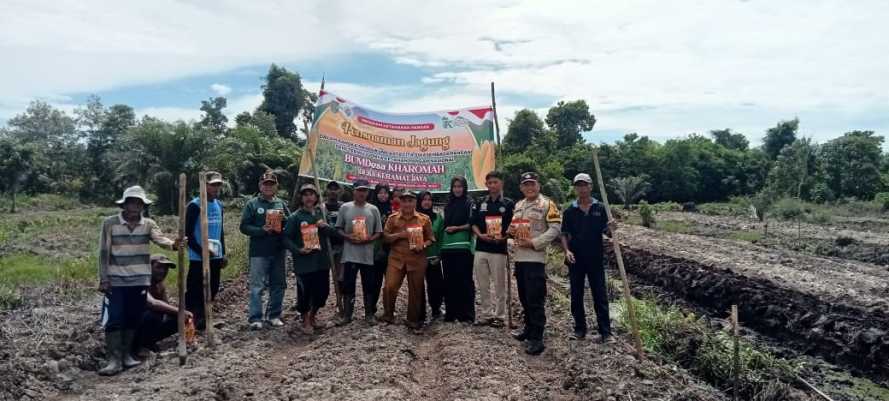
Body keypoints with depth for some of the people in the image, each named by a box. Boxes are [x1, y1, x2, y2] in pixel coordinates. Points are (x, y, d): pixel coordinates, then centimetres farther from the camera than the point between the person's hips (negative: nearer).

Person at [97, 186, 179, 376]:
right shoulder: (110, 223, -4)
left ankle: (126, 354, 24)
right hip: (116, 281, -2)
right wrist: (103, 279, -6)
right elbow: (104, 253, -3)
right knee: (115, 320, -3)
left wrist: (173, 244, -42)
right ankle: (114, 359, 4)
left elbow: (159, 238, -19)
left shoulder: (148, 224, 1)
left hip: (140, 281, 2)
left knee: (133, 319, 10)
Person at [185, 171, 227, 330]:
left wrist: (223, 253, 15)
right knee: (195, 292, -2)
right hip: (198, 258, -7)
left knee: (212, 290, 12)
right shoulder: (195, 205, -10)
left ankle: (202, 320, 25)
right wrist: (202, 251, -18)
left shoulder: (219, 205, 11)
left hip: (215, 257, 7)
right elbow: (187, 233, -13)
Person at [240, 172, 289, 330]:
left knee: (278, 285, 9)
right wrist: (262, 230, -17)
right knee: (257, 286, -4)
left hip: (278, 251, 4)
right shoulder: (252, 204, 2)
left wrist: (284, 219, -7)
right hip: (258, 252, -4)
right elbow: (244, 227, -3)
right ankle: (255, 318, 2)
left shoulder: (281, 204, 12)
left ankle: (274, 315, 20)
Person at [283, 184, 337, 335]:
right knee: (305, 292, 0)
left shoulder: (321, 213, 11)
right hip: (304, 262, -5)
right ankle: (305, 322, 19)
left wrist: (325, 226, -9)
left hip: (322, 260, 5)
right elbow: (286, 238, -5)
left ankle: (312, 316, 34)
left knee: (323, 290, 11)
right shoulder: (295, 217, -3)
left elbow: (333, 232, 12)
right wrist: (298, 250, -19)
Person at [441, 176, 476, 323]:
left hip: (463, 246, -5)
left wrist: (456, 228, -11)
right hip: (447, 246, 5)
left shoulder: (469, 203, 2)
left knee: (464, 280, -4)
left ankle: (467, 315, 0)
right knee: (449, 281, 6)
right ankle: (451, 313, 14)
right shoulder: (448, 205, 17)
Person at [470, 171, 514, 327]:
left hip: (499, 249, -4)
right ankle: (486, 314, 18)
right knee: (482, 285, 8)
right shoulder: (480, 203, 11)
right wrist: (480, 235, -8)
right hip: (481, 249, 4)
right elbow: (473, 223, 10)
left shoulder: (509, 204, 0)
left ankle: (500, 316, 12)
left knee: (499, 285, 2)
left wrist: (503, 237, -16)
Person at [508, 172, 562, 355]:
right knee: (524, 298, 16)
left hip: (535, 258, -8)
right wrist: (511, 231, 3)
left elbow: (555, 229, -14)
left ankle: (536, 338, -3)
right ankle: (529, 328, 31)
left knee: (535, 300, -8)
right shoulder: (518, 205, 17)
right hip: (519, 257, 8)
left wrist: (533, 243, -18)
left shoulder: (547, 204, -6)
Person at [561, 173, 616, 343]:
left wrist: (610, 227, -20)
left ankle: (605, 332, 6)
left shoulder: (600, 208, 1)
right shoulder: (570, 211, 3)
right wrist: (567, 250, -11)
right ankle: (580, 329, 21)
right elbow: (564, 234, 4)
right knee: (576, 296, 9)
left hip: (596, 259, -1)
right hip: (575, 259, 1)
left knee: (600, 296, 1)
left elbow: (607, 232, 2)